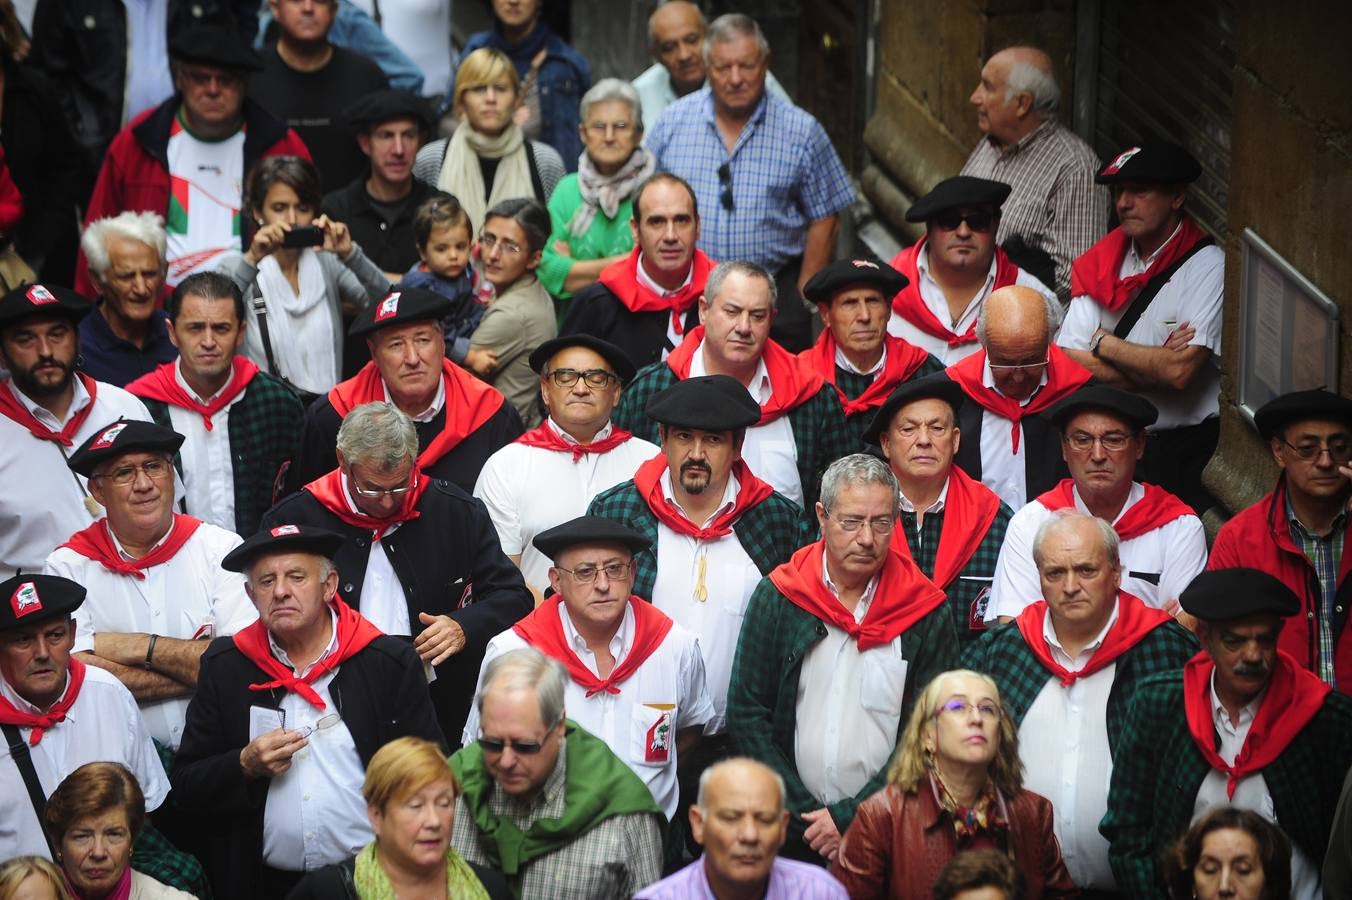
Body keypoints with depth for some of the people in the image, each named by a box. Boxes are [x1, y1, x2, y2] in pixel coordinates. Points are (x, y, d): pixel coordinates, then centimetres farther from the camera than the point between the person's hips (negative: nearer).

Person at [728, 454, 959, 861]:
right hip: (789, 834, 1)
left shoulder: (925, 612, -1)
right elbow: (747, 717, -2)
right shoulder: (777, 597, 1)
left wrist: (850, 817, -12)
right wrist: (805, 815, -10)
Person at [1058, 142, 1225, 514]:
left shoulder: (1207, 267, -9)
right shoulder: (1102, 261, 7)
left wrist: (1103, 343, -6)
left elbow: (1180, 371, -20)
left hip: (1177, 454, -4)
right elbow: (1069, 359, -2)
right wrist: (1155, 366, -13)